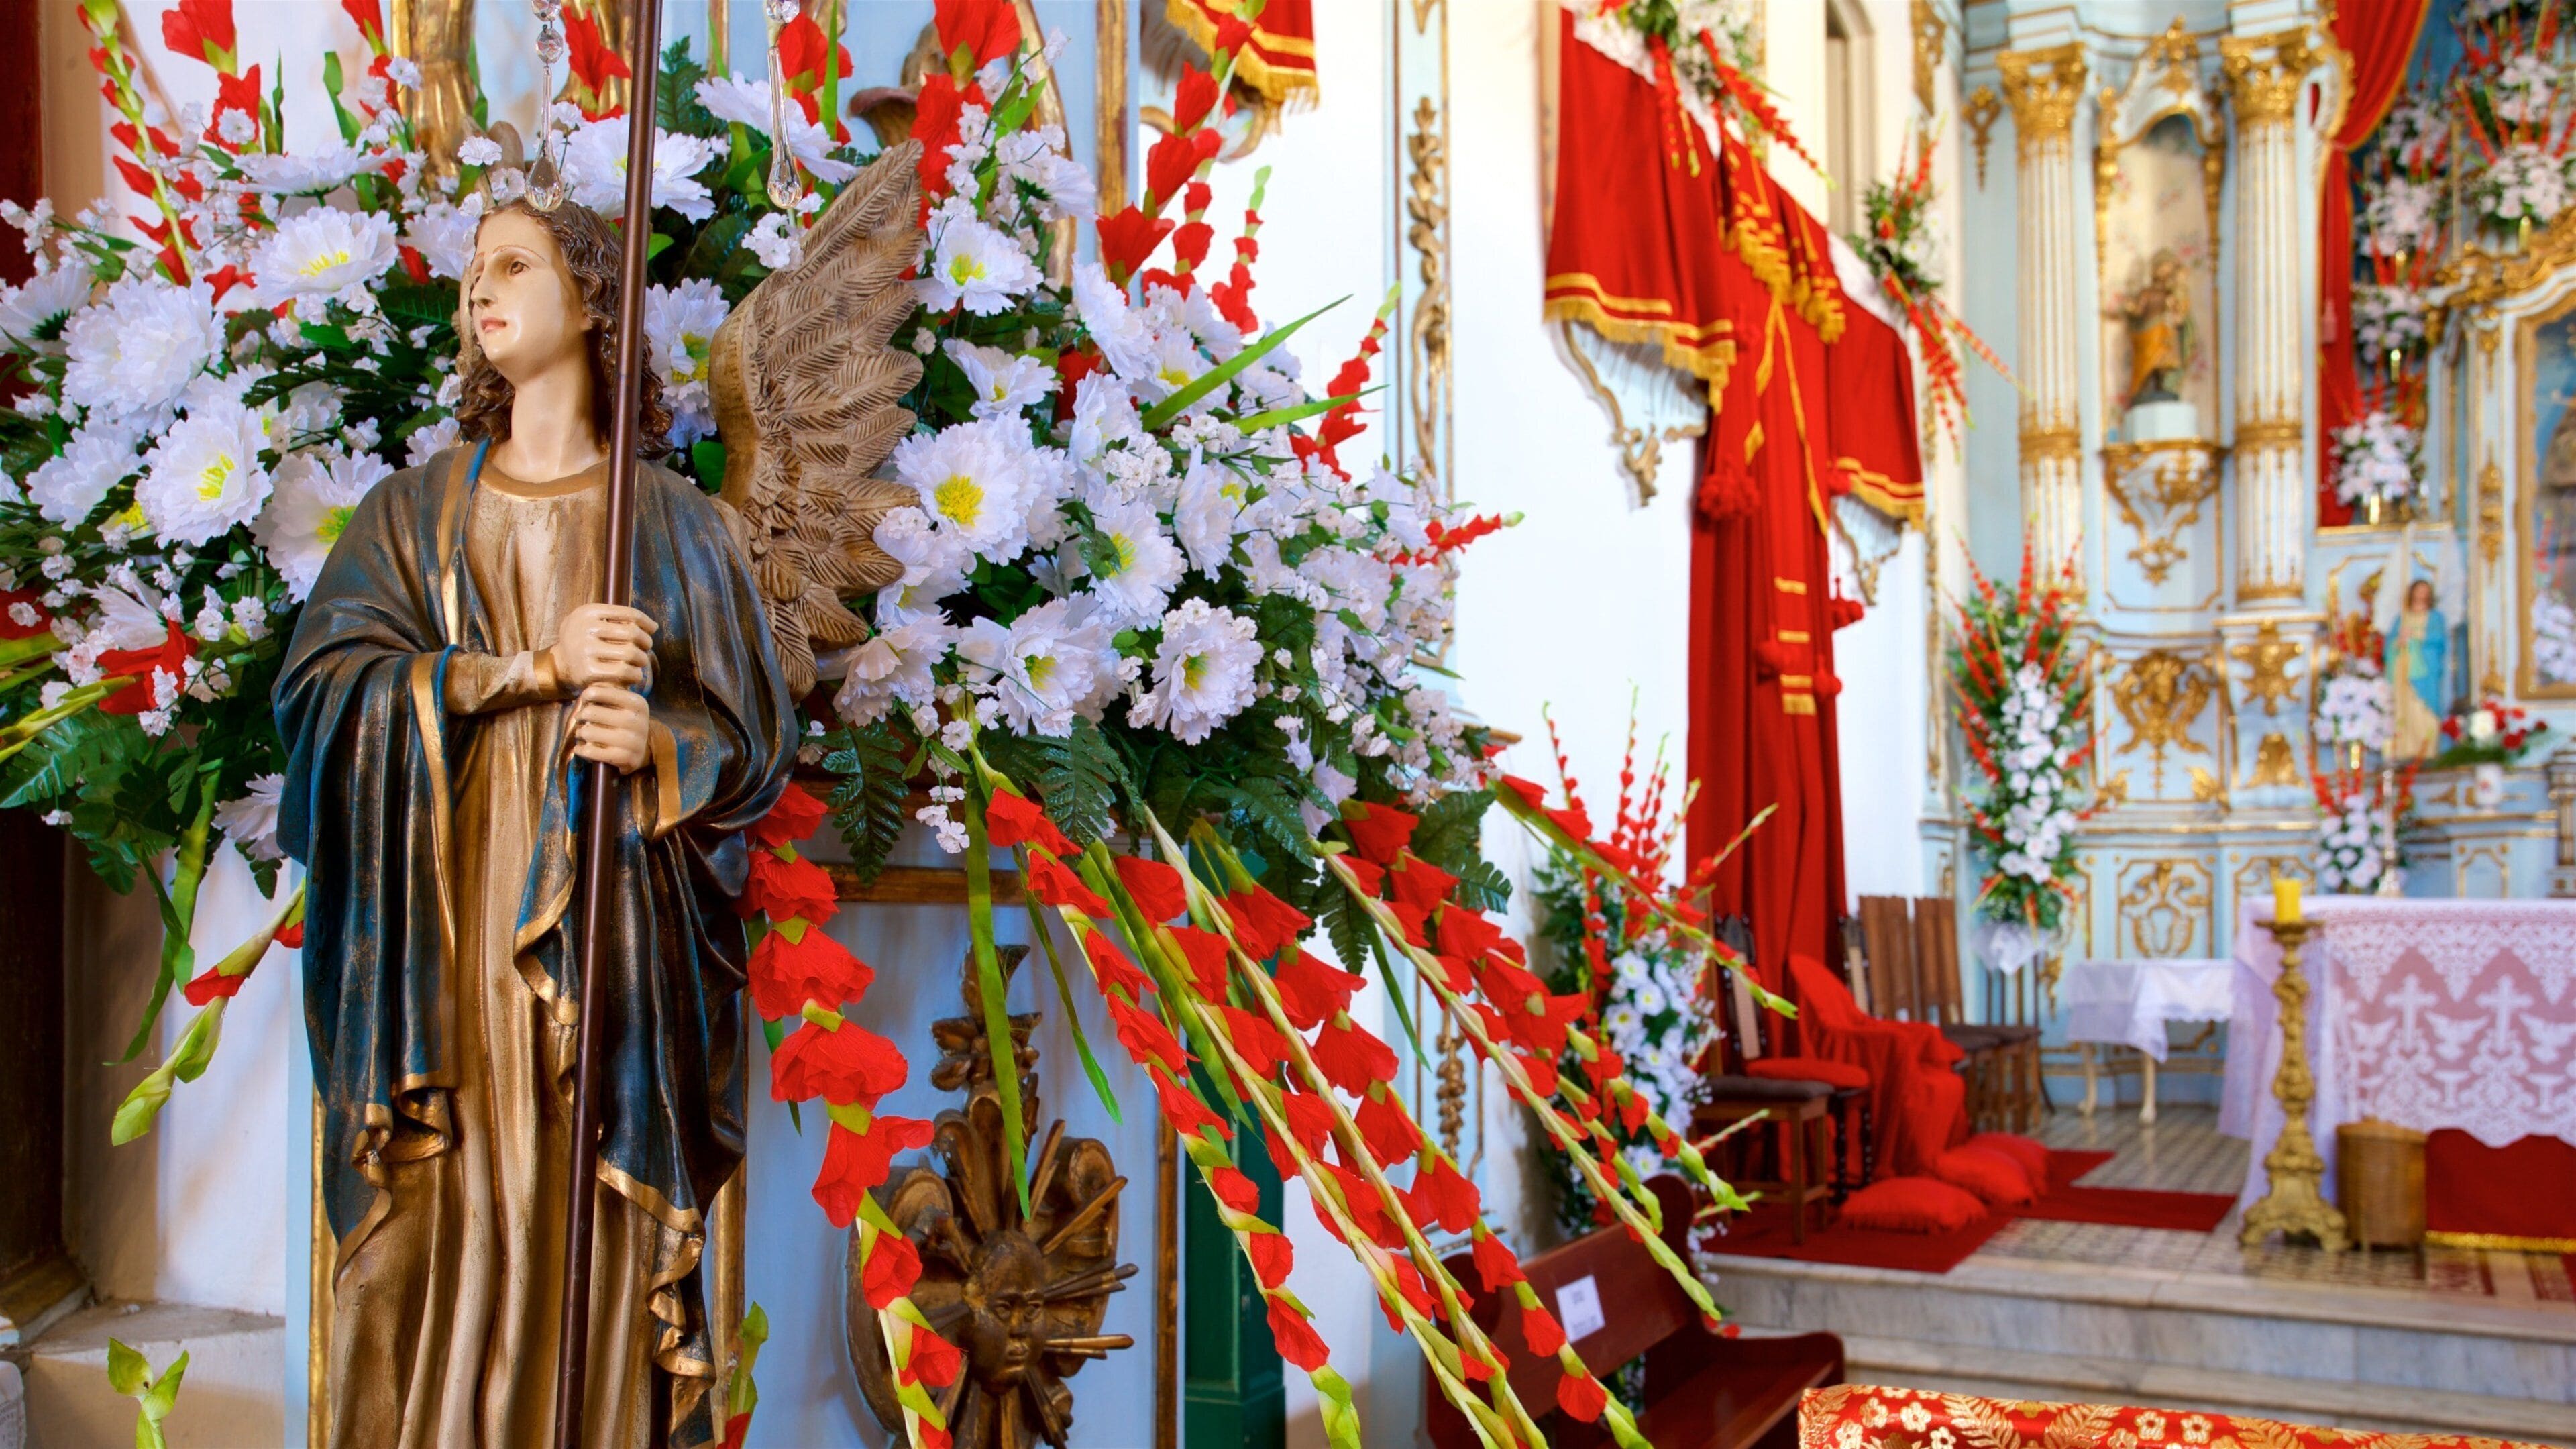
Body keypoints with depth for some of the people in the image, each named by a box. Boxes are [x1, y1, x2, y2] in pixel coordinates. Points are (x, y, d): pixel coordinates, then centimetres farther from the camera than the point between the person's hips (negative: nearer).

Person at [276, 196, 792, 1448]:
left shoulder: (671, 521, 9)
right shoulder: (414, 512, 13)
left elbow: (758, 736, 7)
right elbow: (320, 680, -2)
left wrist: (655, 747, -15)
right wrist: (538, 666, -13)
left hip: (609, 937, -1)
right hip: (448, 937, 1)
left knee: (601, 1247, -2)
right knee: (444, 1238, -1)